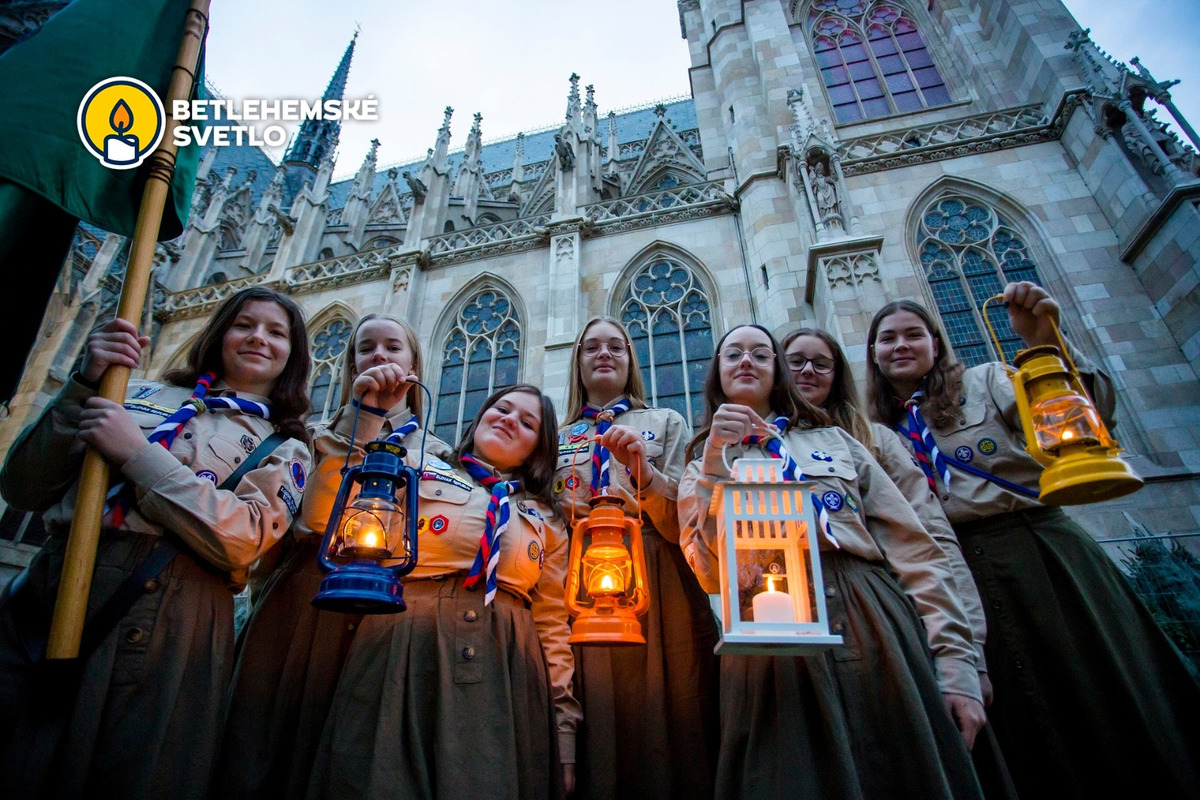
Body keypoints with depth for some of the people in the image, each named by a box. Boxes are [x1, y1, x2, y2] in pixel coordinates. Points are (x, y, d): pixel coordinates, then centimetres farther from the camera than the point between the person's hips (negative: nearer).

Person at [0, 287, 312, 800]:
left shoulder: (285, 446, 8)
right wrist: (84, 388, -2)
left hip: (163, 618, -2)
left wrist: (137, 454, -12)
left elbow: (244, 540, -10)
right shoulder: (141, 394, 16)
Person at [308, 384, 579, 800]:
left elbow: (552, 623, 11)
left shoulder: (547, 521, 16)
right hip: (403, 658, -2)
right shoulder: (420, 469, 11)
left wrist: (563, 724, 5)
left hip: (507, 682, 2)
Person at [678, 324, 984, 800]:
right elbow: (711, 572, -3)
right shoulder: (704, 464, 14)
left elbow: (914, 547, 10)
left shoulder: (835, 440, 16)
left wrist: (956, 661, 0)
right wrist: (715, 460, -10)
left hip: (875, 624, 2)